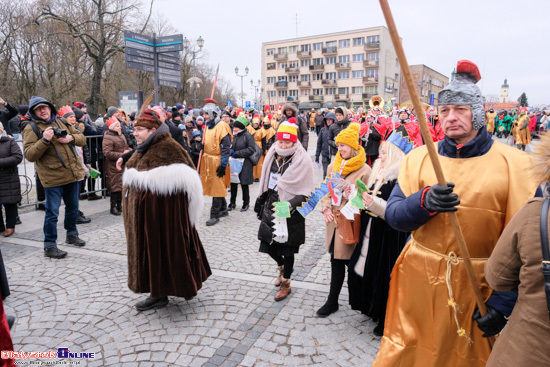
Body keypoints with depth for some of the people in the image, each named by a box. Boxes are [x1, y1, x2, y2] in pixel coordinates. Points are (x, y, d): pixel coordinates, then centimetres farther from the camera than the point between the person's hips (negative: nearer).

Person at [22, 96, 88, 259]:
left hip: (73, 173, 6)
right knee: (52, 212, -2)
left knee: (73, 208, 19)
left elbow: (82, 139, 13)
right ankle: (49, 246, 11)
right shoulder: (31, 128, -5)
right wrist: (45, 140, -25)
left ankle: (72, 235, 38)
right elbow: (29, 155, -13)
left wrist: (71, 138, -9)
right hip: (53, 177, -5)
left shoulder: (61, 122, 11)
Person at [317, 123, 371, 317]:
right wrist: (326, 208, -2)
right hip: (333, 220, 5)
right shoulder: (333, 166, 9)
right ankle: (332, 301, 24)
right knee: (337, 260, 12)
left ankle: (332, 301, 22)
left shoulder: (364, 170, -10)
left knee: (339, 260, 3)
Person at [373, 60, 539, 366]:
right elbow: (393, 216, -4)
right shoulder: (419, 158, 1)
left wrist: (503, 303, -10)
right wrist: (424, 201, -24)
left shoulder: (514, 164, -6)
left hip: (480, 286, -1)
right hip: (419, 282, 2)